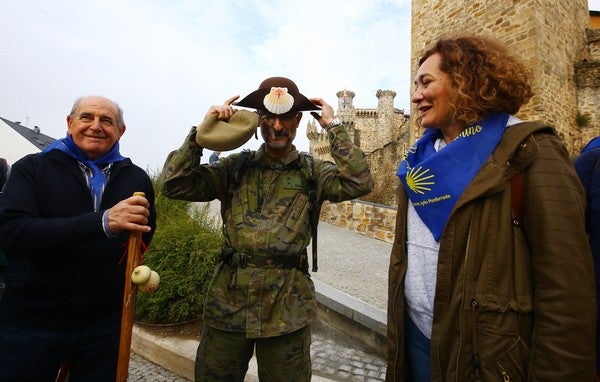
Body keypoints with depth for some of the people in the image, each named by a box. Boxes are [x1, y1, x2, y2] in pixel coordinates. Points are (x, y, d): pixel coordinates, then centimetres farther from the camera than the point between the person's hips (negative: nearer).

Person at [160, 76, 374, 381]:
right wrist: (202, 131, -9)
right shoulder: (235, 167, 5)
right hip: (227, 300, 2)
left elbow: (359, 183, -15)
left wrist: (333, 126, -10)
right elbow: (173, 186, -2)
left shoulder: (311, 171, 2)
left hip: (287, 306, -1)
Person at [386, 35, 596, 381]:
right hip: (416, 335, 6)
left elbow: (566, 289, -16)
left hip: (490, 351, -6)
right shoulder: (422, 158, 7)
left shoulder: (528, 153, -13)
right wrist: (396, 328, 13)